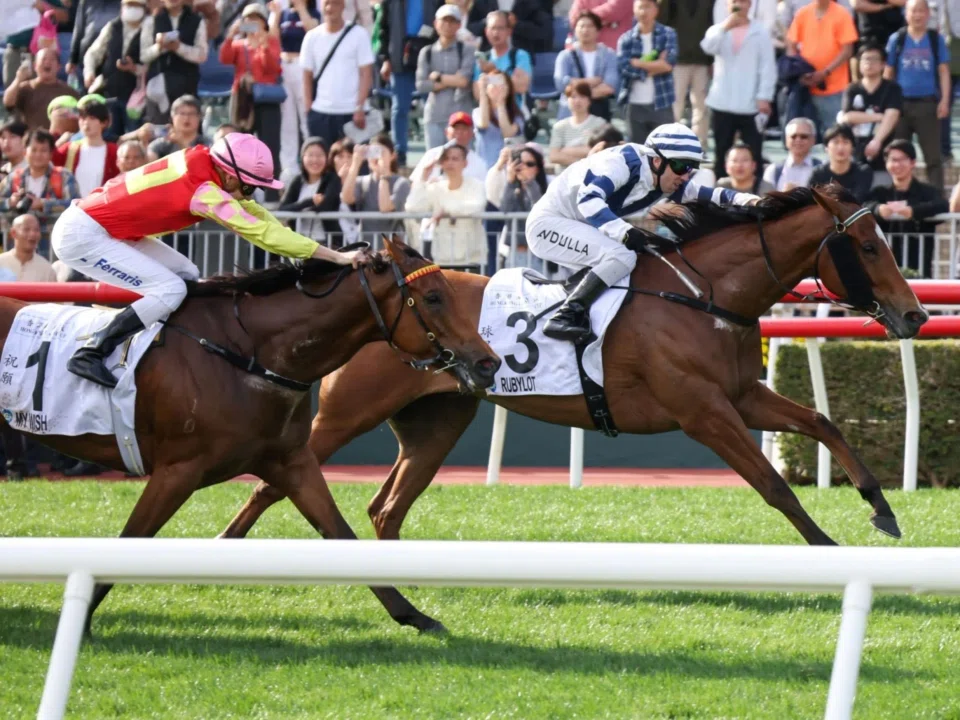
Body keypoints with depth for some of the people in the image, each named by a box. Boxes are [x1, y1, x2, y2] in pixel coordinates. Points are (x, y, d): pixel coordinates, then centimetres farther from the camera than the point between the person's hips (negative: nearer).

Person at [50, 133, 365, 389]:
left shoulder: (199, 161, 0)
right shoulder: (205, 192, -25)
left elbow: (253, 212, 10)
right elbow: (262, 233, -25)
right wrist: (336, 257, -23)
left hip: (103, 226, 10)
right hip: (81, 235, -10)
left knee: (187, 276, 9)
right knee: (170, 290, -17)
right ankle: (89, 355, -14)